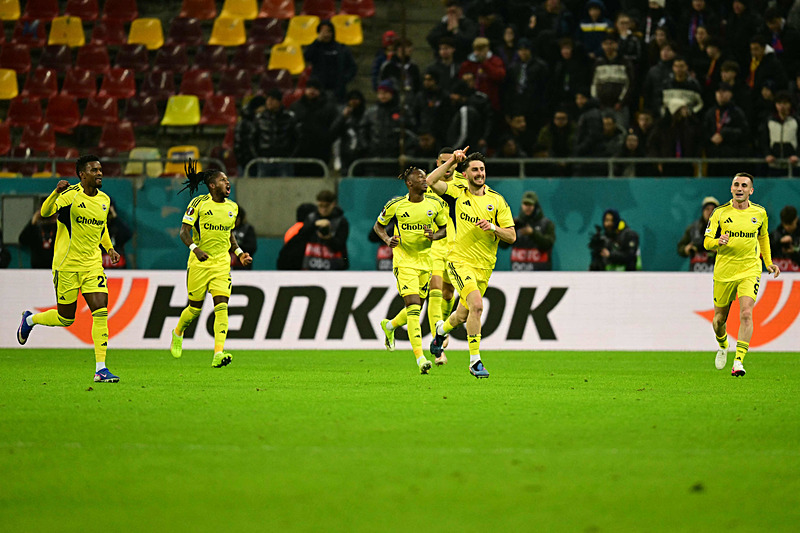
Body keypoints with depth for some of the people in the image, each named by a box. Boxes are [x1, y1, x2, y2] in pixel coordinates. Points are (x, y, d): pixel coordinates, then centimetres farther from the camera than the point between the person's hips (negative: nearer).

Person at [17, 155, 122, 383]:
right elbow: (45, 212, -26)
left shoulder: (104, 200, 9)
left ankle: (101, 369, -8)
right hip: (67, 264, -5)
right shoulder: (70, 195, -12)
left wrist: (109, 248, 16)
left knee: (101, 312, -10)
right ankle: (30, 319, 36)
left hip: (92, 265, 5)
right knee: (65, 319, 5)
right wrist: (56, 192, -42)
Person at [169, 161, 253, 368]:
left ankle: (218, 353, -21)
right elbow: (184, 231, -8)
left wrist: (239, 253, 10)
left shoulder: (232, 207, 9)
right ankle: (177, 334, 39)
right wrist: (195, 249, -25)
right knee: (195, 308, 7)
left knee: (222, 307, -13)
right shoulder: (198, 203, -8)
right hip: (199, 262, -3)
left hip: (222, 263, 4)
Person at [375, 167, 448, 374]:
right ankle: (420, 357, -20)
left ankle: (389, 326, 44)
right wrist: (387, 239, -11)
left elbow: (445, 227, 11)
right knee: (413, 307, -17)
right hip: (404, 261, -4)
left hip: (426, 260, 4)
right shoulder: (395, 205, -6)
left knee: (416, 309, 10)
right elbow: (378, 225, 8)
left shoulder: (436, 203, 0)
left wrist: (435, 235, -11)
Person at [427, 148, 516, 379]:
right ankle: (475, 361, -18)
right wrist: (452, 161, -14)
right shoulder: (457, 193, 1)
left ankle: (442, 329, 50)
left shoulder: (497, 200, 4)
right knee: (476, 305, -24)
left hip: (484, 266, 4)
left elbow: (511, 236, 2)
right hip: (459, 260, -3)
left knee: (462, 316, 14)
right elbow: (431, 181, -15)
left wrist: (493, 228, -16)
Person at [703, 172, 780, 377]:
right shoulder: (720, 213, -3)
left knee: (746, 314, -20)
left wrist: (768, 262, 18)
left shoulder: (759, 213, 2)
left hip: (750, 270, 0)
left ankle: (738, 361, -23)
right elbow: (707, 242, -5)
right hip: (724, 272, 0)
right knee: (720, 318, 10)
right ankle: (723, 346, 44)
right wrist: (717, 242, -27)